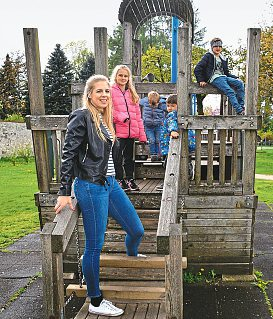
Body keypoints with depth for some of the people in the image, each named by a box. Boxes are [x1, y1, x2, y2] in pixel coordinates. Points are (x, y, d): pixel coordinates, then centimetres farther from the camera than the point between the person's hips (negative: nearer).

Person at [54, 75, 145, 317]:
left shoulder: (105, 119, 14)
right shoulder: (82, 117, -10)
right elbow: (68, 155, -13)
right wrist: (64, 192, -15)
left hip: (110, 183, 8)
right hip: (91, 187, -8)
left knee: (137, 230, 14)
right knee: (95, 246, 1)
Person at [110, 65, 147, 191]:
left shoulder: (132, 93, 18)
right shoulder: (111, 91, 1)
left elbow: (138, 115, 16)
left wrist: (142, 134, 11)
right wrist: (120, 117, -24)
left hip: (131, 132, 6)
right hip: (118, 131, -5)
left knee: (129, 157, 14)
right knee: (118, 157, -1)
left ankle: (130, 180, 23)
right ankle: (119, 180, 11)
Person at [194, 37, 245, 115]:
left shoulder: (223, 59, 27)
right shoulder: (208, 56, 6)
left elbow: (226, 72, 29)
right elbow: (197, 69, -1)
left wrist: (235, 77, 14)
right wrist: (201, 80, -10)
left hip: (223, 77, 7)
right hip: (214, 78, -7)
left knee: (240, 83, -16)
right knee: (230, 91, -28)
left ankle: (241, 106, -21)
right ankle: (239, 111, -35)